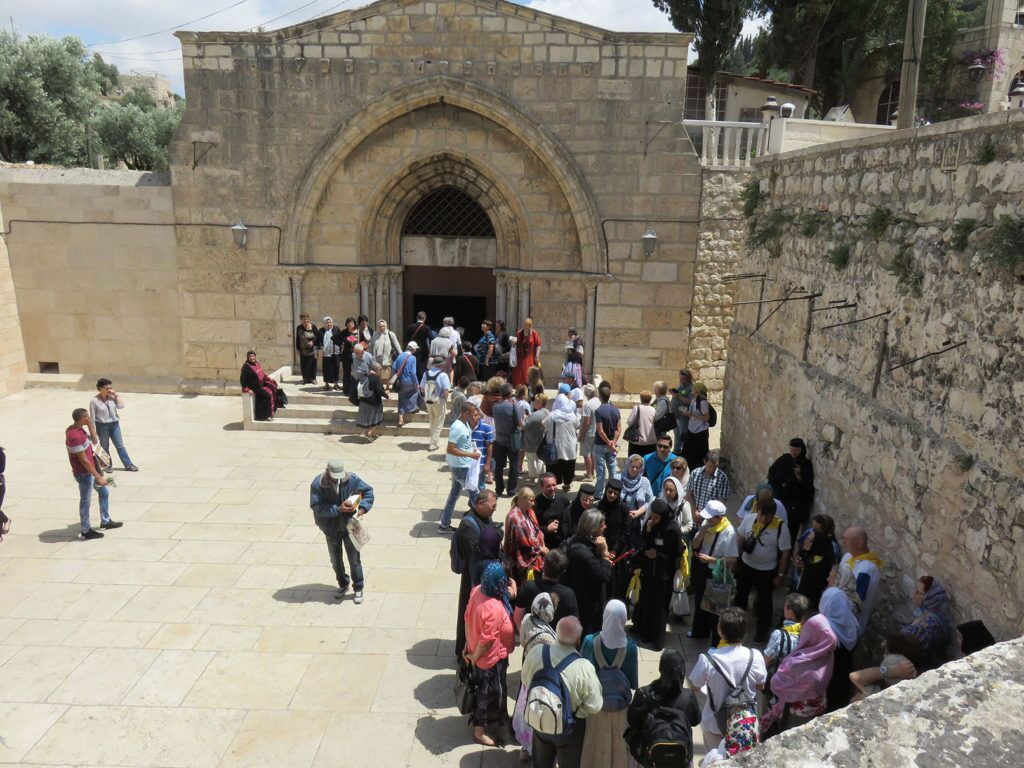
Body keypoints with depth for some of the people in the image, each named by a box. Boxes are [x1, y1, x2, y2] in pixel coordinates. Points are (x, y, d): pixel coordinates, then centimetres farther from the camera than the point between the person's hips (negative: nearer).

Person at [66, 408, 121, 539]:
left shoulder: (78, 429, 1)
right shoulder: (75, 436, -28)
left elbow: (93, 442, 15)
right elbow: (83, 460, -26)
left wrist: (90, 427, 1)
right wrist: (98, 477, -22)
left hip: (91, 469, 10)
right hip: (84, 473, -10)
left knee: (104, 491, 21)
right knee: (85, 501, 5)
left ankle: (105, 521, 34)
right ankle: (86, 531, 21)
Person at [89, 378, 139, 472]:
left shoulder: (112, 397, -2)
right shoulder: (94, 401, -12)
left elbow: (121, 405, -13)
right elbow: (92, 417, -8)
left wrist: (116, 395, -15)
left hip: (114, 424, 3)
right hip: (102, 426, -3)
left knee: (120, 445, 8)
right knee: (105, 446, 11)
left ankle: (128, 465, 12)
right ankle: (107, 466, 26)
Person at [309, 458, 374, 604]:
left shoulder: (352, 479, -15)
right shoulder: (318, 484, -18)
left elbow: (368, 492, -4)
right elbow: (317, 506, -23)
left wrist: (363, 507, -20)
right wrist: (339, 509, -29)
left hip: (349, 525, -1)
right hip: (331, 527, 1)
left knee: (354, 558, 6)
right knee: (336, 559, 17)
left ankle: (358, 588, 22)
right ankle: (343, 584, 39)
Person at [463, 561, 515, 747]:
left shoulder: (477, 590, -13)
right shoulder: (494, 609, -38)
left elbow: (468, 617, 0)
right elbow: (486, 641, -29)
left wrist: (468, 645, 10)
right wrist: (474, 657, -11)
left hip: (477, 651, 8)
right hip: (491, 659, -8)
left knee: (482, 689, 30)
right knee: (490, 693, 15)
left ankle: (480, 718, 54)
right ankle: (479, 732, 35)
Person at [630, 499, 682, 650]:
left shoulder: (672, 529, -21)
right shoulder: (650, 522, -7)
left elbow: (677, 552, -10)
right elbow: (642, 543, 0)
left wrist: (658, 555, -16)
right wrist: (647, 532, -18)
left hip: (663, 574, -5)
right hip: (648, 570, 5)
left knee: (659, 605, 7)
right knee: (645, 601, 15)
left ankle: (657, 638, 23)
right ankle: (644, 631, 35)